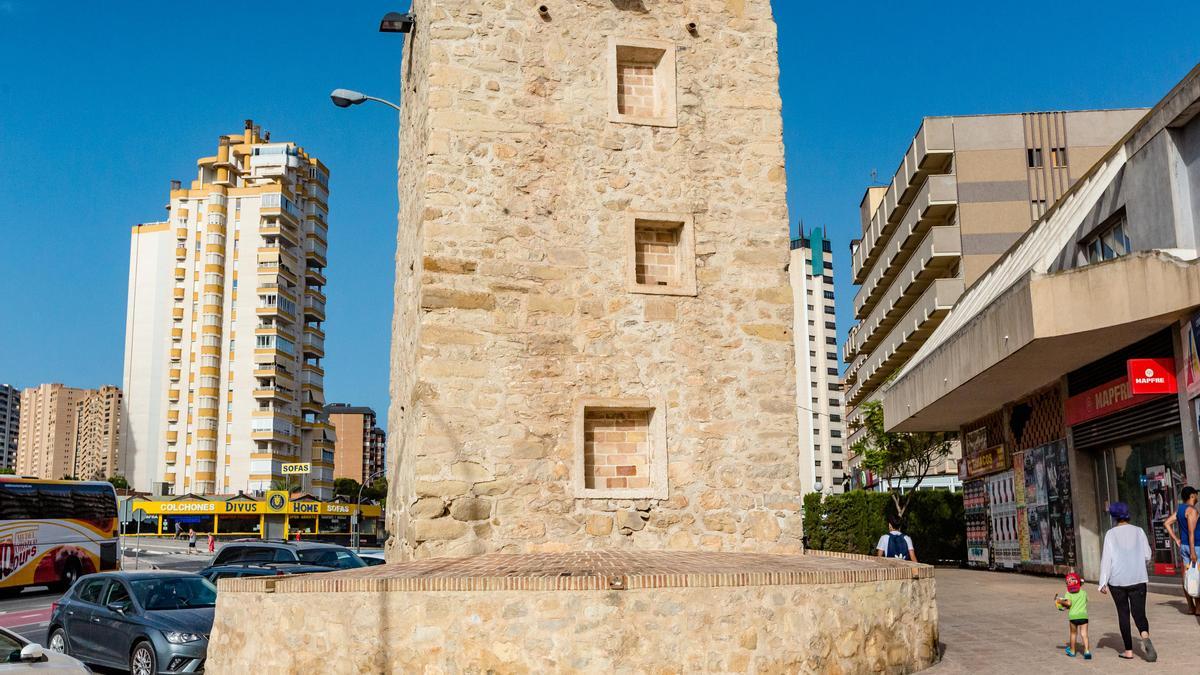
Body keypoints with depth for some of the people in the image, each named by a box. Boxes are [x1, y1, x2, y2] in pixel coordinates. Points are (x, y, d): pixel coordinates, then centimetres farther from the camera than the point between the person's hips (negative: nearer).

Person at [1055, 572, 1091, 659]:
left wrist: (1060, 601, 0)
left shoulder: (1068, 593, -1)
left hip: (1073, 616, -1)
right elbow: (1085, 601, 19)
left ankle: (1072, 651, 28)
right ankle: (1087, 651, -20)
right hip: (1083, 615, 1)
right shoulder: (1084, 592, 11)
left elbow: (1068, 603, -13)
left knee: (1073, 633, 16)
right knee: (1084, 634, -4)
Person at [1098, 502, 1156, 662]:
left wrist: (1103, 582, -7)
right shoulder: (1138, 531, 1)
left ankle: (1128, 650, 13)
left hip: (1117, 580, -1)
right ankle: (1145, 636, -28)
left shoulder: (1111, 534, -4)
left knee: (1123, 614, 12)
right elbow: (1147, 556, 5)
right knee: (1139, 613, 3)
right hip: (1138, 579, 1)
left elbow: (1106, 558, -9)